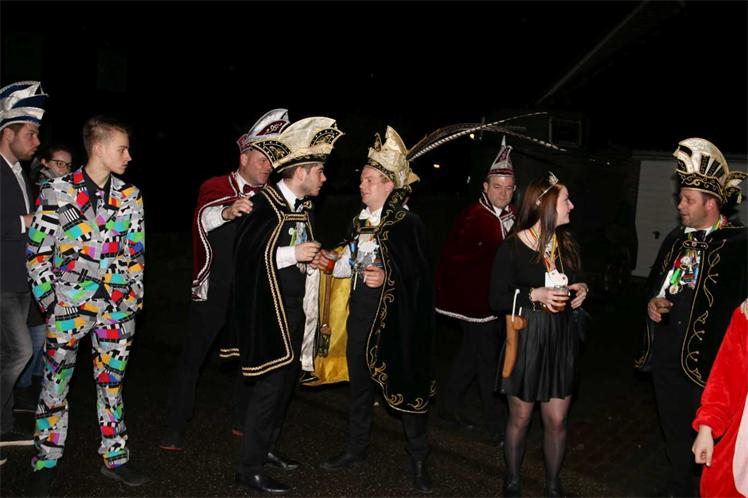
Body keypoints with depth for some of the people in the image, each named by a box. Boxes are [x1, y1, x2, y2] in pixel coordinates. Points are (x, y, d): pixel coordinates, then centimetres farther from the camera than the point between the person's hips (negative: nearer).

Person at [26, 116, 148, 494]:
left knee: (112, 381, 12)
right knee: (55, 382, 7)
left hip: (119, 307, 3)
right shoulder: (57, 192, -5)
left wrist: (134, 296, 6)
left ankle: (114, 457, 24)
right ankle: (46, 462, 24)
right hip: (69, 306, -3)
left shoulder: (130, 195, 6)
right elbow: (37, 251, -2)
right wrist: (48, 301, -6)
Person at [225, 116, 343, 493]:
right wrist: (292, 254, -22)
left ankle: (267, 445, 35)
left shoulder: (304, 207, 11)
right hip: (269, 308, -9)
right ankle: (248, 468, 10)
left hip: (296, 308, 9)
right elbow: (246, 252, -22)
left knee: (287, 379, 17)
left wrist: (315, 257, 6)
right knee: (270, 384, -4)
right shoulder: (264, 203, -15)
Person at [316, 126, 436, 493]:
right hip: (361, 311, 7)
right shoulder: (360, 221, 10)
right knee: (360, 380, 16)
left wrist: (388, 276, -26)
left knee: (405, 384, 3)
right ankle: (357, 447, 34)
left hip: (395, 315, -6)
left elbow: (420, 272, -13)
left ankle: (418, 459, 19)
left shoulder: (406, 223, -11)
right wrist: (332, 264, 0)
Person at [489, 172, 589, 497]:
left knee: (556, 421, 9)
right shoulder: (512, 248, -11)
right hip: (526, 340, -4)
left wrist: (581, 290, -2)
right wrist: (534, 295, -22)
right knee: (520, 419, 11)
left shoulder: (568, 245, 5)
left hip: (562, 340, 4)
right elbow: (497, 301, -11)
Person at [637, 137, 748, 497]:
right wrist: (652, 301, 0)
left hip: (703, 360, -7)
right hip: (665, 355, 7)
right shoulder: (676, 237, 9)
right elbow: (654, 279, 19)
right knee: (674, 432, 22)